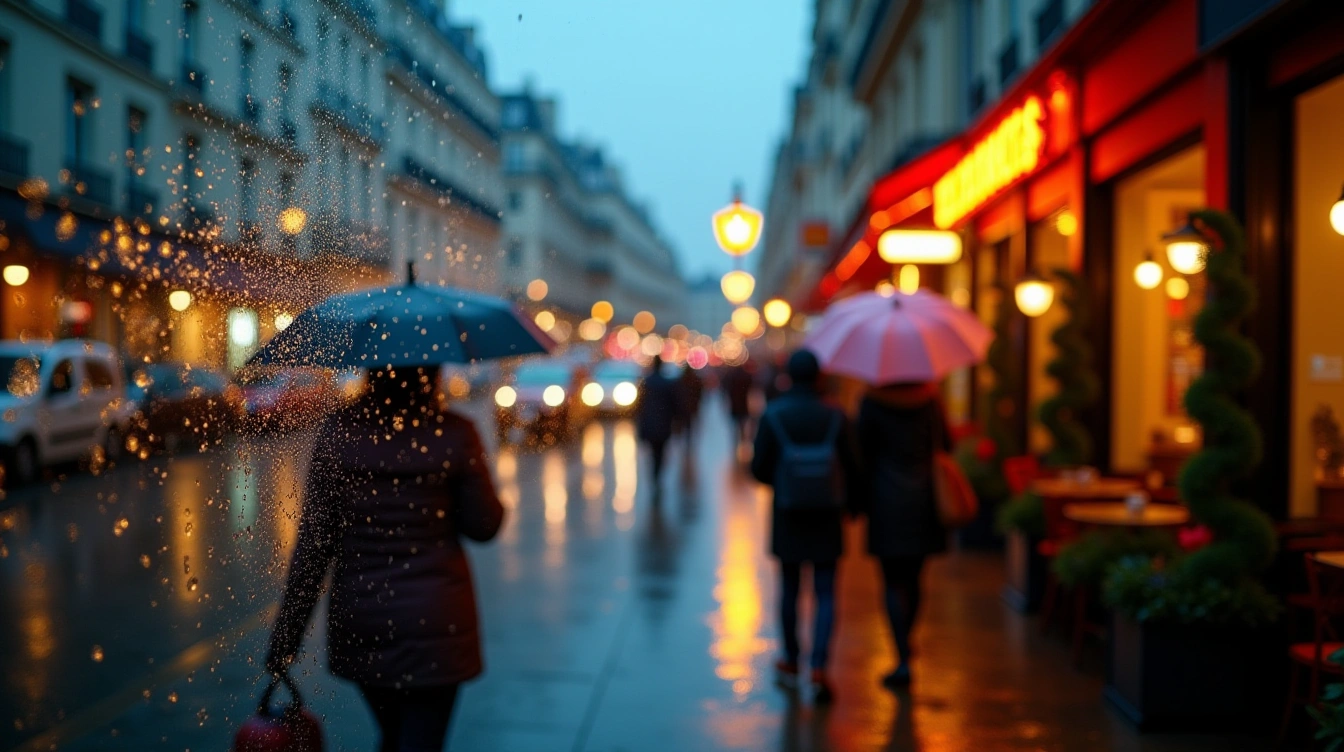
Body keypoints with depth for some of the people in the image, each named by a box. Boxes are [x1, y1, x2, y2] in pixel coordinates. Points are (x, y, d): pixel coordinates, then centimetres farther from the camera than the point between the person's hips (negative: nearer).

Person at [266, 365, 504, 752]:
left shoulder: (338, 430, -6)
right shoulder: (453, 434, -11)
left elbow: (314, 540, -5)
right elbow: (484, 526, -4)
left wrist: (286, 635, 0)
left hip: (358, 620, 3)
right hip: (433, 619, -3)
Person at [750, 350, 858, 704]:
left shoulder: (773, 415, -9)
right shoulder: (835, 416, -9)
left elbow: (759, 468, -6)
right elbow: (851, 468, -7)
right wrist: (846, 498, 14)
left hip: (787, 515, 1)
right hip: (826, 516, -1)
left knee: (789, 589, 15)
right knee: (825, 593, 4)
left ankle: (790, 663, 28)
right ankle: (819, 667, -9)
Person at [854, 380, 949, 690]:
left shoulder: (872, 402, -8)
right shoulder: (931, 399, 2)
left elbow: (863, 453, -6)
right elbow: (945, 446, 9)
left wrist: (860, 500, 3)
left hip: (888, 504, -4)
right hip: (925, 502, 4)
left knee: (893, 583, 0)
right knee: (912, 578, 17)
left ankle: (903, 660, -7)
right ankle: (905, 644, 31)